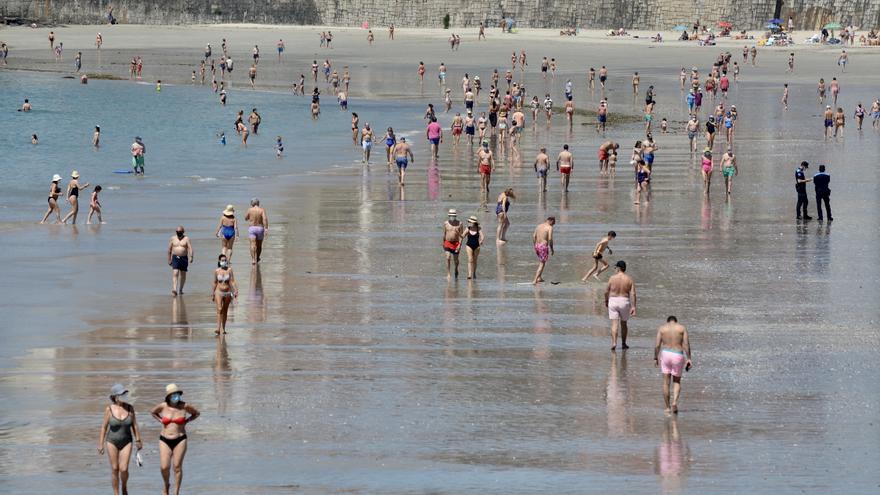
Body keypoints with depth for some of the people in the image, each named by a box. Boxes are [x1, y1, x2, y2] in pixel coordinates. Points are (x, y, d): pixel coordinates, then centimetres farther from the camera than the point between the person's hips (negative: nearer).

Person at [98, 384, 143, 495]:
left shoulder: (129, 408, -5)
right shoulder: (109, 409, -10)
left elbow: (134, 425, 2)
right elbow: (104, 427, -5)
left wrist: (138, 440, 5)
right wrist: (100, 444, -5)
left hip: (126, 442, 1)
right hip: (112, 442, -1)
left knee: (124, 469, -7)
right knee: (114, 469, 1)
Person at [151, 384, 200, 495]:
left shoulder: (184, 406, -6)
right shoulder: (162, 406, -4)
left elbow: (197, 413, 12)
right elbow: (152, 412, 17)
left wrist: (186, 422, 1)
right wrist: (161, 421, 4)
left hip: (180, 440, -1)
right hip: (165, 440, 1)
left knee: (177, 467, -1)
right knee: (164, 467, -7)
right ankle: (166, 485, 25)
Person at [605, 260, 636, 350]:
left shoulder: (612, 278, -6)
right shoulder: (629, 279, -2)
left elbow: (606, 291, 1)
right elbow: (633, 294, -8)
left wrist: (606, 301, 18)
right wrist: (633, 307, -7)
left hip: (613, 301, -2)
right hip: (624, 302, 2)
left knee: (614, 323, -3)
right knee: (623, 323, 18)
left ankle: (614, 343, -19)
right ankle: (623, 343, 26)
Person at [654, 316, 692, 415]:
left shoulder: (662, 328, 3)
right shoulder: (682, 328, 2)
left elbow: (657, 345, -2)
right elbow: (686, 344, -5)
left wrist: (655, 358, 8)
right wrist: (688, 359, -3)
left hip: (665, 354, 0)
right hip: (678, 355, 0)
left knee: (666, 382, 8)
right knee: (677, 381, 15)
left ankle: (668, 407, 8)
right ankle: (674, 402, -8)